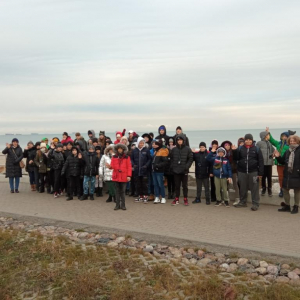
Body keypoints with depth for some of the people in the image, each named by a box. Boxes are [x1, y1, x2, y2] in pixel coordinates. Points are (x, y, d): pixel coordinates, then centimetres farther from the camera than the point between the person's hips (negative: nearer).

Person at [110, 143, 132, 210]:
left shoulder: (126, 157, 1)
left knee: (123, 191, 4)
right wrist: (110, 166, -19)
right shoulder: (114, 157, 8)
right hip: (116, 177, 2)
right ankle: (117, 205, 14)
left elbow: (129, 167, -2)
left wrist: (129, 176, -10)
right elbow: (113, 166, 5)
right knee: (117, 191, 7)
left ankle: (123, 205, 12)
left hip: (124, 177, -2)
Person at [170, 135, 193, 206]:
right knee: (177, 185, 9)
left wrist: (187, 166, -13)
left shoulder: (187, 149, -2)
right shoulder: (174, 149, 6)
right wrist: (172, 167, 1)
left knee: (184, 185, 6)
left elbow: (191, 159, -3)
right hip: (176, 170, 2)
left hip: (184, 171, -2)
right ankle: (177, 199, 17)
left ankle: (185, 199, 15)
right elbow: (171, 159, 12)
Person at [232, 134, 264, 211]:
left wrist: (260, 173, -7)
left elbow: (261, 161, -2)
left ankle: (255, 204, 9)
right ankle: (242, 202, 25)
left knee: (254, 188, 1)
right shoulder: (240, 148, 5)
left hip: (253, 172, -2)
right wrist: (234, 151, -11)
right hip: (242, 172, 2)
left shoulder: (256, 149, 0)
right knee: (242, 188, 11)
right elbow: (236, 158, 5)